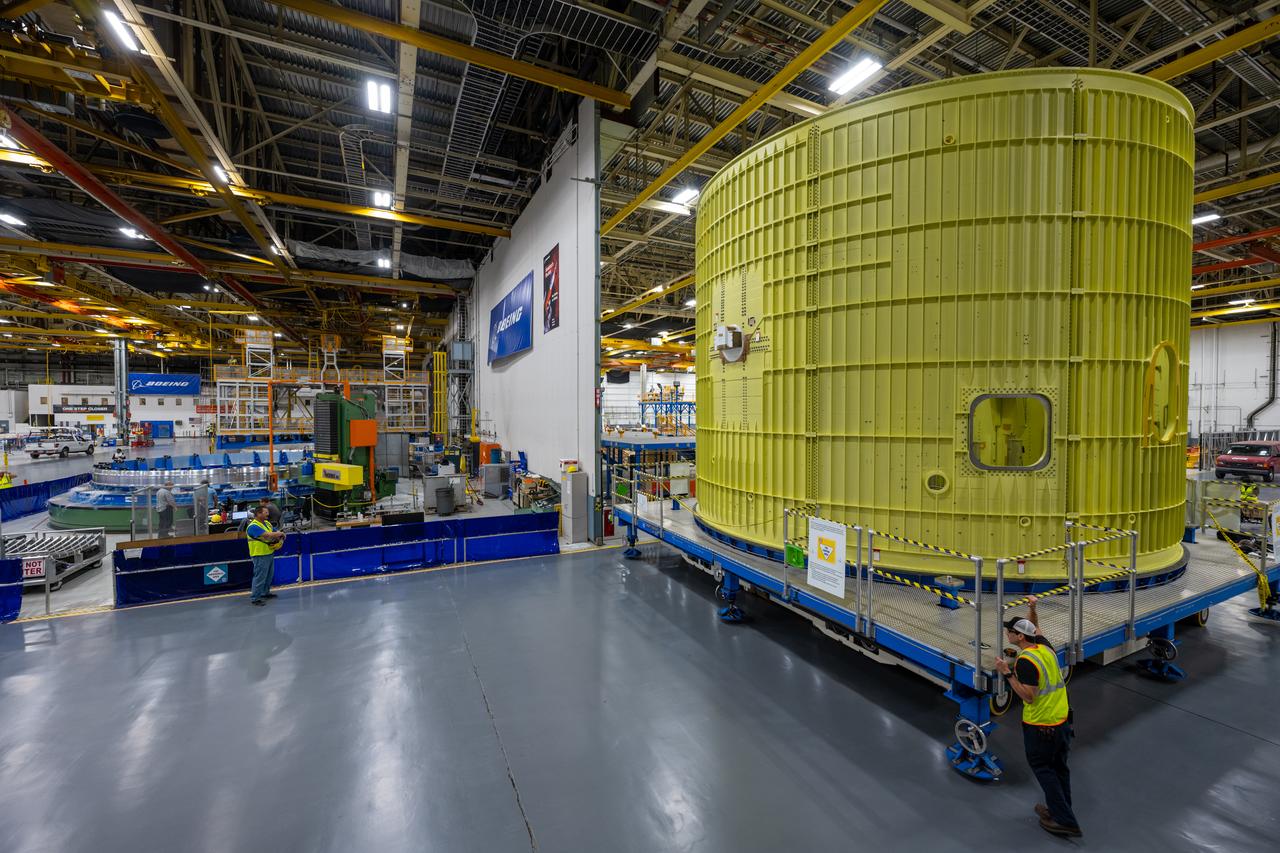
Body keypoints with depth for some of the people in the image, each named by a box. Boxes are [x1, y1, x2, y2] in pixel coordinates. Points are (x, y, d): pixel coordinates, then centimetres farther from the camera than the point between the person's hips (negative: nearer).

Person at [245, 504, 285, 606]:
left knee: (269, 575, 21)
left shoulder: (267, 523, 9)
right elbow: (268, 535, -30)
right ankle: (254, 598, 4)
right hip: (260, 555, -9)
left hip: (270, 553, 9)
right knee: (260, 577, -4)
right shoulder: (253, 526, -19)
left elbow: (273, 534, 15)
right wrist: (280, 534, -16)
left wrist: (278, 539, -7)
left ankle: (265, 592, 36)